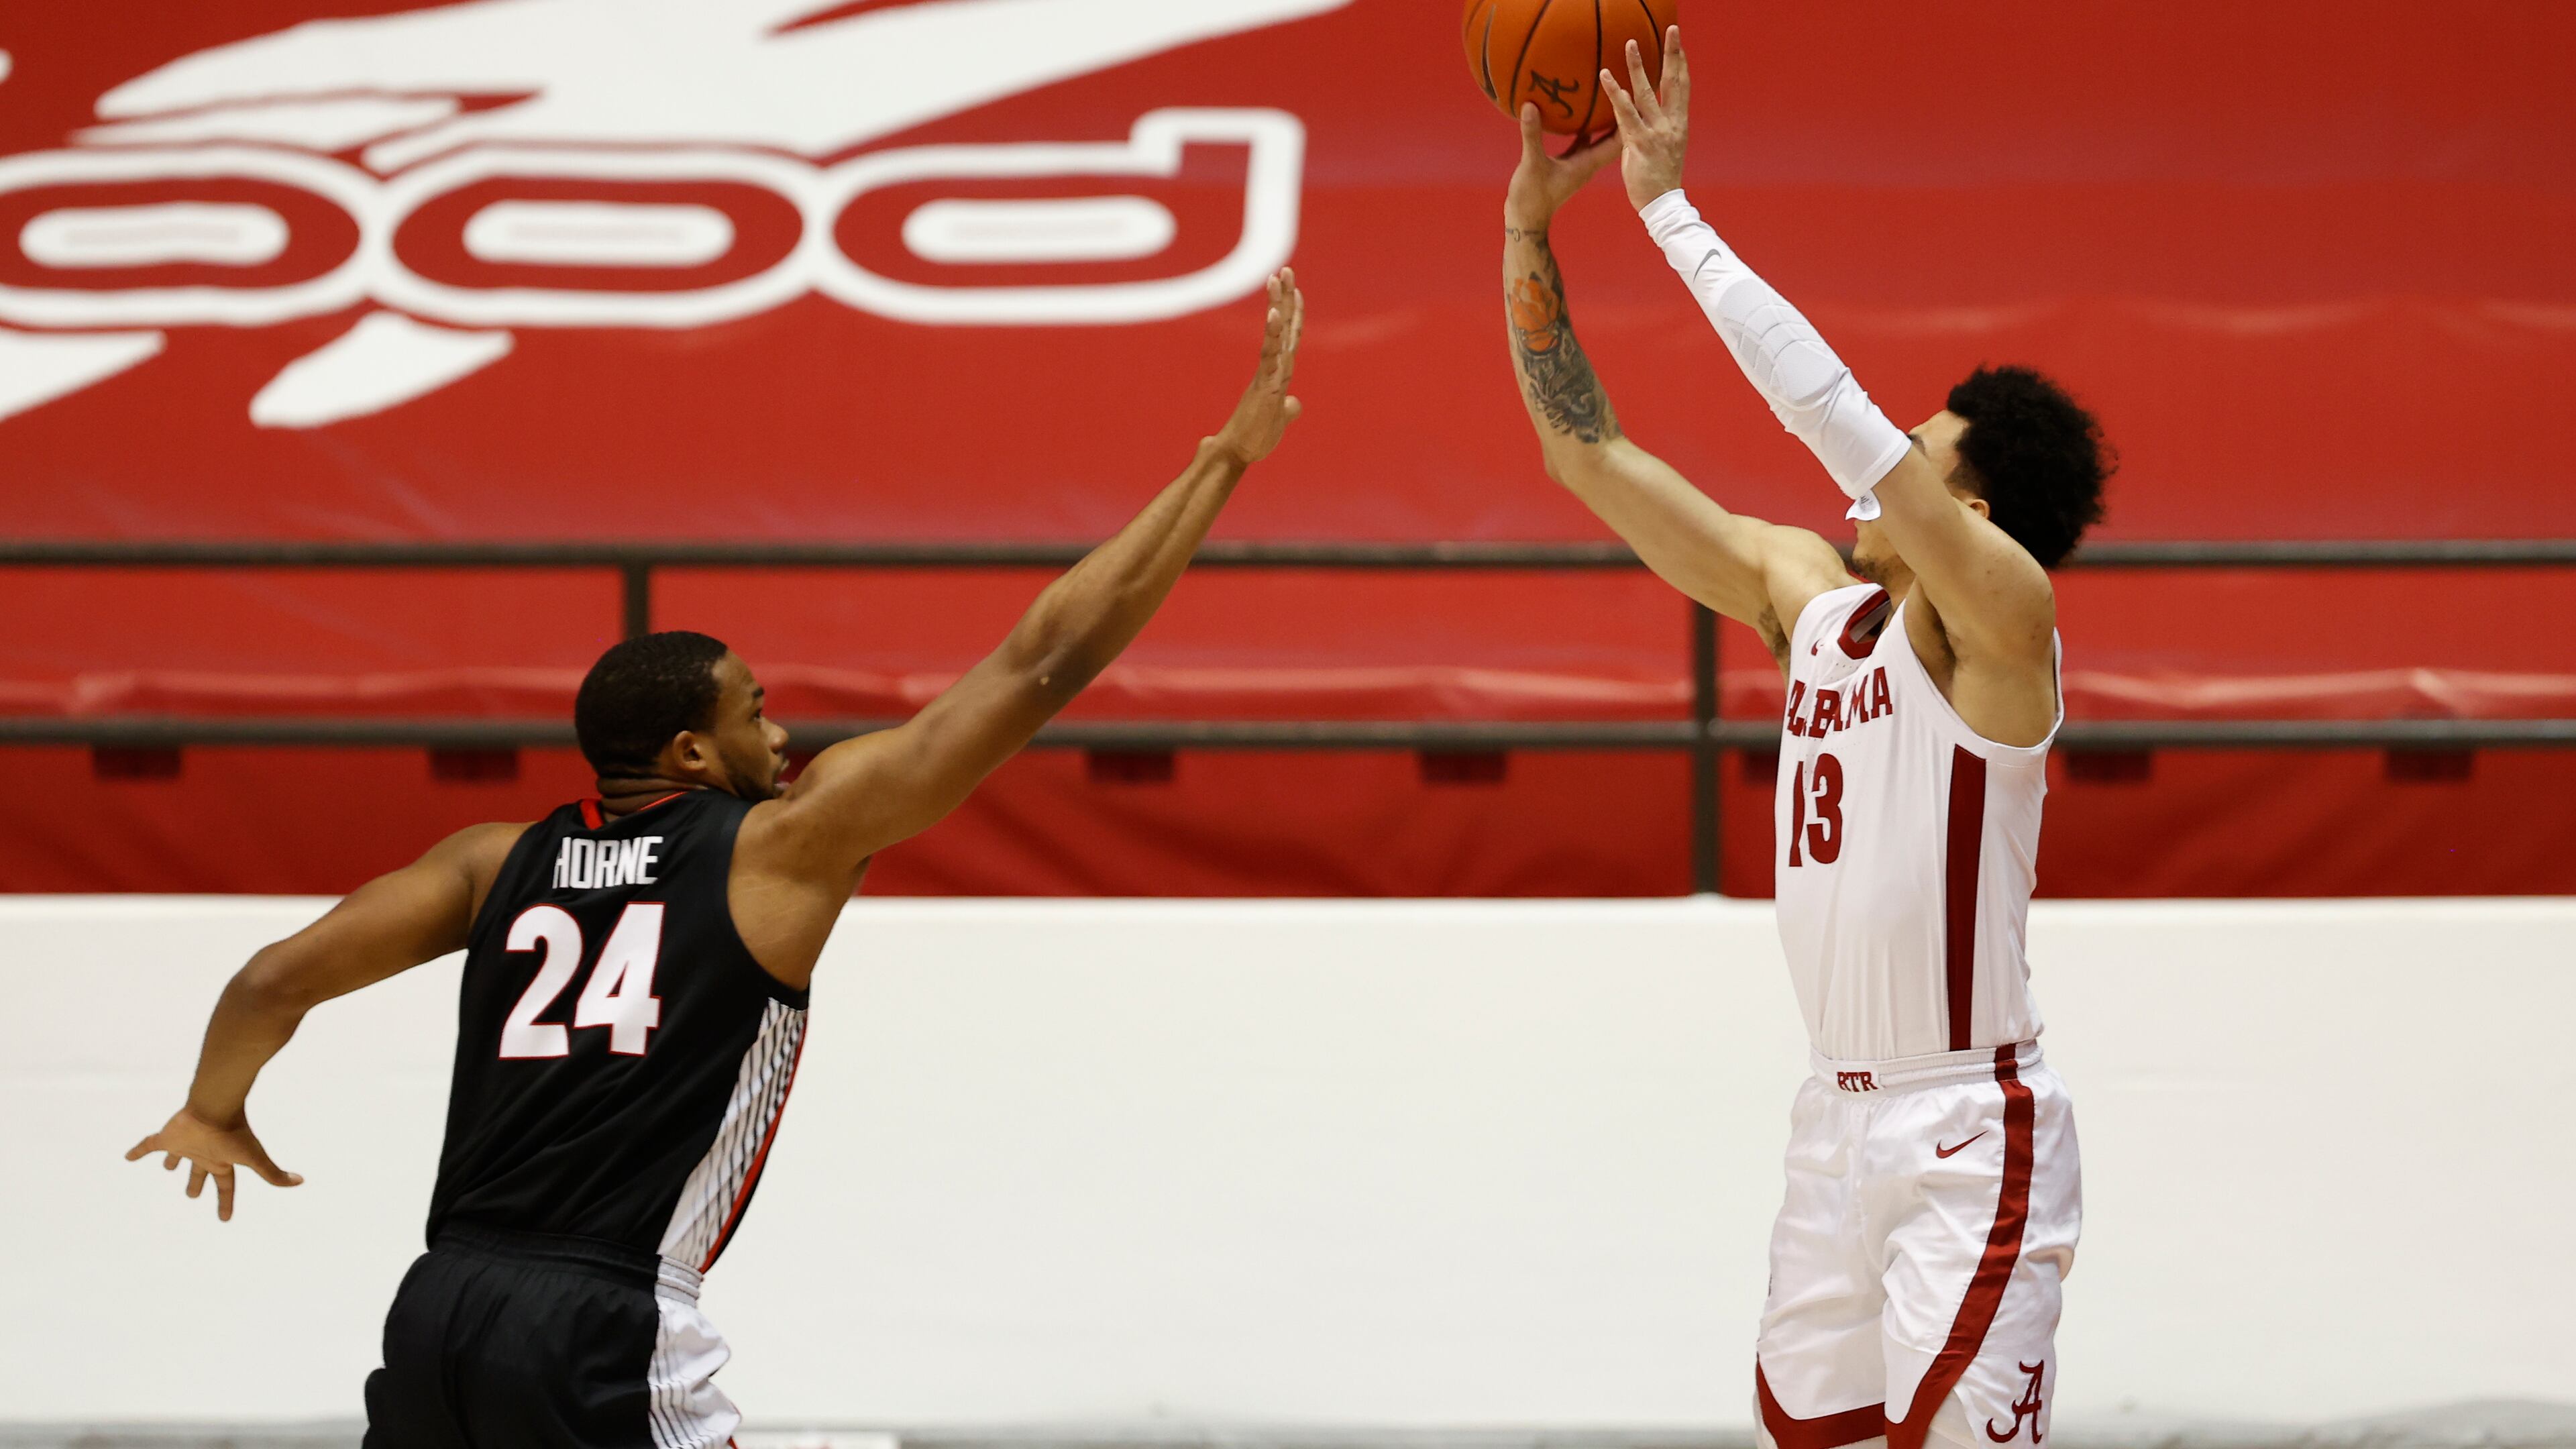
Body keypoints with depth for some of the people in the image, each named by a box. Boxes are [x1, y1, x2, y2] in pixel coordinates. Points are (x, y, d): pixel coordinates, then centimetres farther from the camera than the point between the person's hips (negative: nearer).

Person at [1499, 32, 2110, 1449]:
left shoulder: (2001, 614, -13)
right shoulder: (1806, 595, 8)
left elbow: (1833, 409, -25)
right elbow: (1586, 451, 9)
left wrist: (1671, 209, -22)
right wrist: (1530, 225, 1)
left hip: (1971, 1132, -8)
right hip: (1840, 1118, 8)